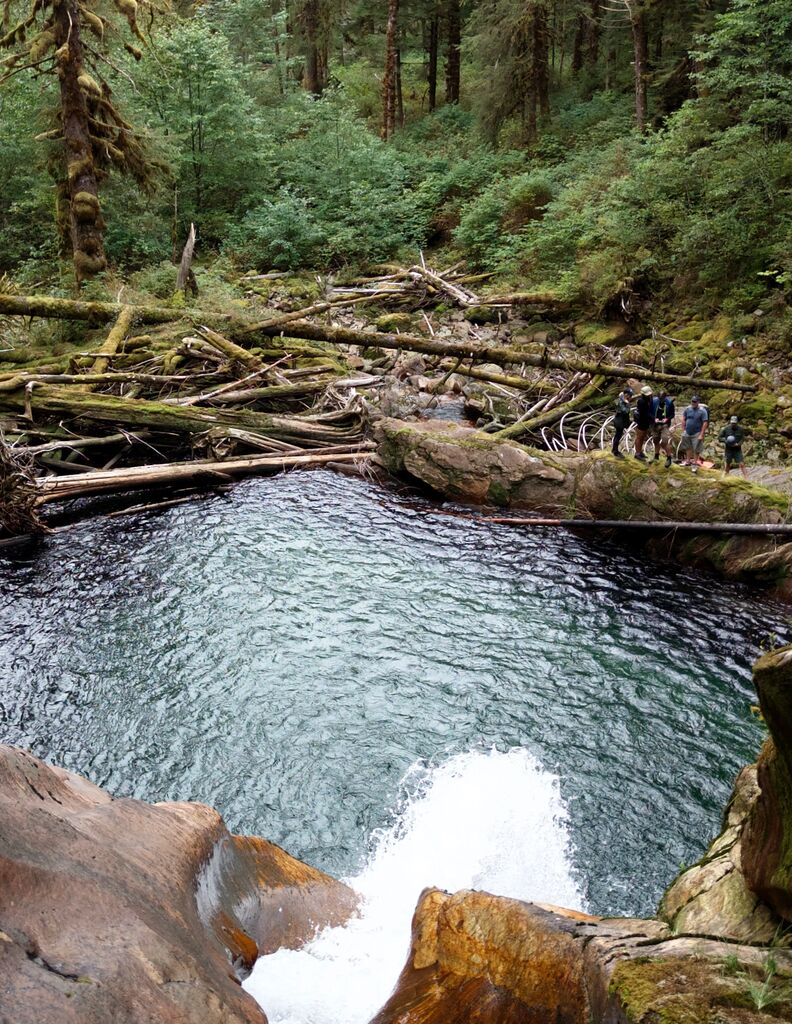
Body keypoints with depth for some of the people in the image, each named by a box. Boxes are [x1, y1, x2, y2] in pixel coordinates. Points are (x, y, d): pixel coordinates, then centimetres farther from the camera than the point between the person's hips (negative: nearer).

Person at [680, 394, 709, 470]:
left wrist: (701, 435, -18)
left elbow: (705, 423, -15)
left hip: (697, 434, -5)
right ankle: (688, 461, 33)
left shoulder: (702, 411, -13)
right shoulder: (688, 409, 0)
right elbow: (683, 418, 12)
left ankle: (695, 464, 12)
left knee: (696, 450, 1)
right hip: (687, 433, 5)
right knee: (688, 448, 17)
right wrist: (684, 428, 5)